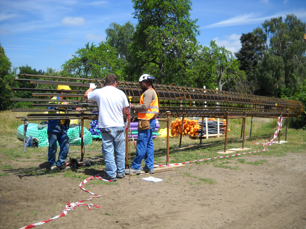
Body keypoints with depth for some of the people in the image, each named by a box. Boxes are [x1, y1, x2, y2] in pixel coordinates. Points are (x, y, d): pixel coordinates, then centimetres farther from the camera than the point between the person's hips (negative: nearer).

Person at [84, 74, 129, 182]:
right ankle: (120, 172, 22)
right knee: (120, 151, 13)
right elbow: (126, 111, 4)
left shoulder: (99, 92, -4)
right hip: (119, 126, 1)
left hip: (106, 127, -1)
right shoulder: (121, 93, -2)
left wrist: (91, 87, 35)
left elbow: (86, 95, 17)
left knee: (108, 151, 5)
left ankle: (111, 175, 6)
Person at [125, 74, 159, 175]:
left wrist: (134, 107, -9)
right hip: (150, 121, 11)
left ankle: (135, 167, -4)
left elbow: (145, 106, -22)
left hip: (146, 121, -11)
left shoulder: (148, 92, -12)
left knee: (141, 145, -7)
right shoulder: (152, 92, 21)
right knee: (149, 144, 11)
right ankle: (149, 166, 15)